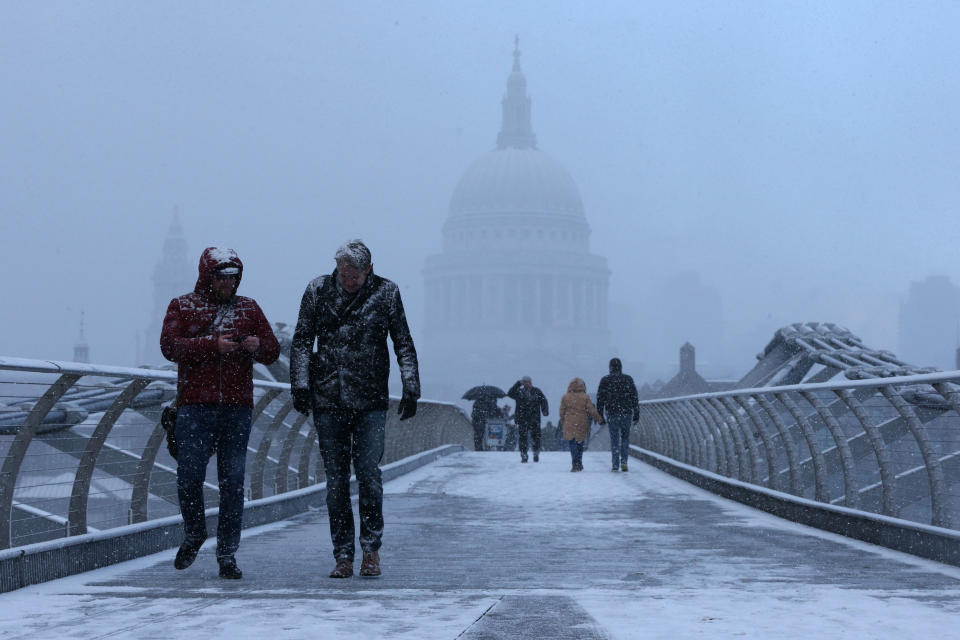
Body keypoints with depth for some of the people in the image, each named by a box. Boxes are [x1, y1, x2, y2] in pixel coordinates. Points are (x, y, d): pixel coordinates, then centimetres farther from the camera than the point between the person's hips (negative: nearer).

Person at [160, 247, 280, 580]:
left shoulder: (249, 308, 15)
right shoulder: (182, 306, 8)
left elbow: (273, 352, 12)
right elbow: (169, 346, -8)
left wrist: (257, 346, -12)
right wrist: (213, 345, -18)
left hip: (237, 406, 2)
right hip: (195, 405, -2)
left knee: (232, 481, 1)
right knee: (189, 475, -6)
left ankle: (227, 553, 8)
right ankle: (194, 533, 21)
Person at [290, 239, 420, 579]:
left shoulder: (385, 293, 2)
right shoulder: (318, 290, 4)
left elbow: (404, 344, 7)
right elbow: (301, 341, 6)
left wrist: (411, 388, 0)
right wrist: (300, 385, -3)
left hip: (370, 401, -1)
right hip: (328, 400, 1)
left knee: (369, 474, -8)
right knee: (336, 480, 1)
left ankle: (371, 550, 6)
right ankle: (343, 556, 8)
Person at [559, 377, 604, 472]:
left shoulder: (565, 397, -2)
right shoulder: (585, 397, -4)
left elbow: (562, 412, 4)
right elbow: (592, 411, -3)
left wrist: (562, 423, 18)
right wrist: (600, 419, 8)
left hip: (569, 424, -1)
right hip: (582, 424, 1)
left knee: (572, 443, 1)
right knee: (580, 443, 16)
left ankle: (576, 463, -16)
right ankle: (579, 463, 23)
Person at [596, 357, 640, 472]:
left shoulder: (605, 380, 0)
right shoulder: (628, 379, 3)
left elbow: (600, 399, 0)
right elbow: (635, 398, 3)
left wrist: (599, 416, 5)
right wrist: (636, 415, 7)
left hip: (612, 414, -1)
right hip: (626, 413, 1)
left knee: (614, 439, 5)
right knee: (625, 438, 13)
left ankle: (615, 464, 1)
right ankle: (624, 461, -1)